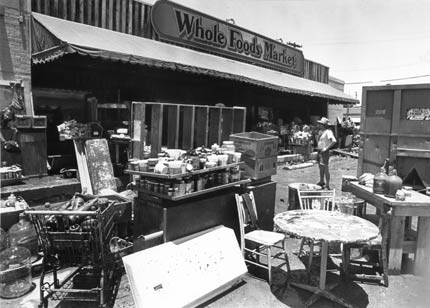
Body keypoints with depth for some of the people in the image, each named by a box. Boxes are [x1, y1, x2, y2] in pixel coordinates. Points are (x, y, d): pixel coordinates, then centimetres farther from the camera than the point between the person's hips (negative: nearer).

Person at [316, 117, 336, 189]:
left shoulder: (328, 131, -16)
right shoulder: (320, 131, 11)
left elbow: (334, 141, -28)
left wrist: (326, 148, -23)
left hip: (325, 152, -9)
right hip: (319, 151, 9)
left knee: (325, 168, -8)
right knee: (320, 168, 18)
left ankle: (327, 185, -3)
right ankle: (321, 182, 32)